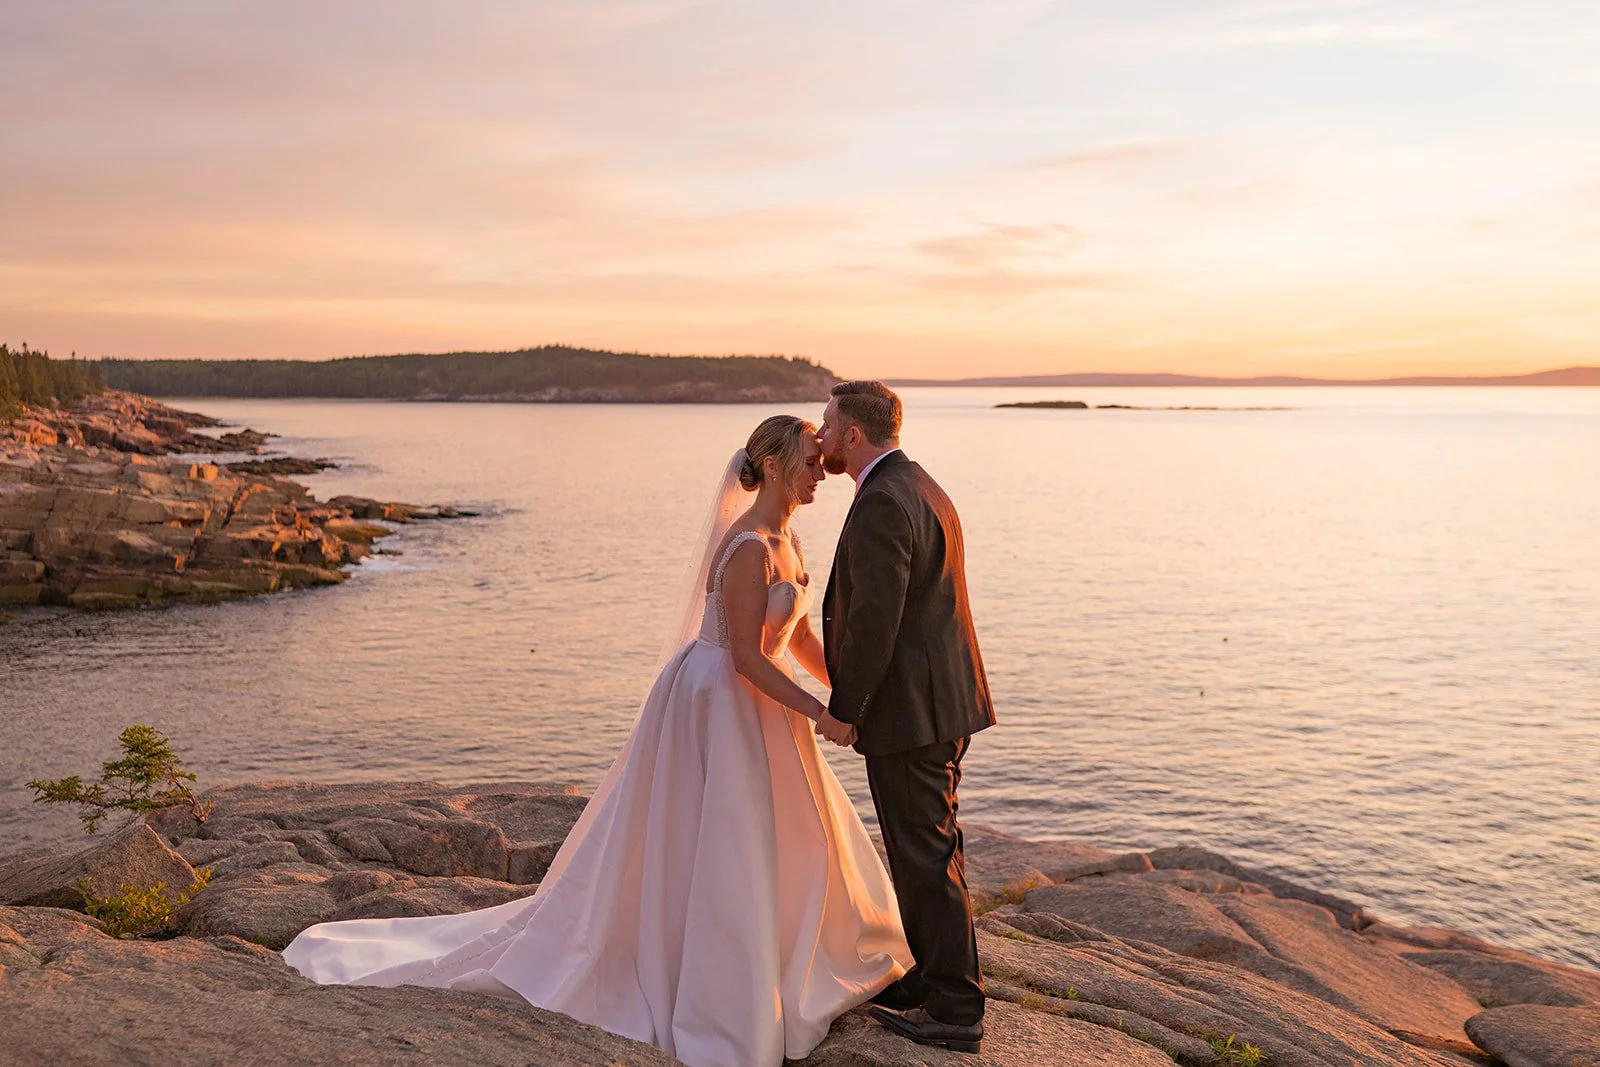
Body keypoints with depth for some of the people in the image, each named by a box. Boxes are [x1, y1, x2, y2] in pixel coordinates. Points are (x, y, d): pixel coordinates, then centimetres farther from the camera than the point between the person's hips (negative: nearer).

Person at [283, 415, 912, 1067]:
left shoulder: (786, 539, 8)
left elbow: (802, 639, 13)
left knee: (791, 845, 17)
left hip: (752, 708, 10)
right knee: (718, 853, 0)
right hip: (716, 707, -10)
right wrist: (820, 714, -24)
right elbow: (747, 658, -24)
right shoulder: (748, 548, -23)